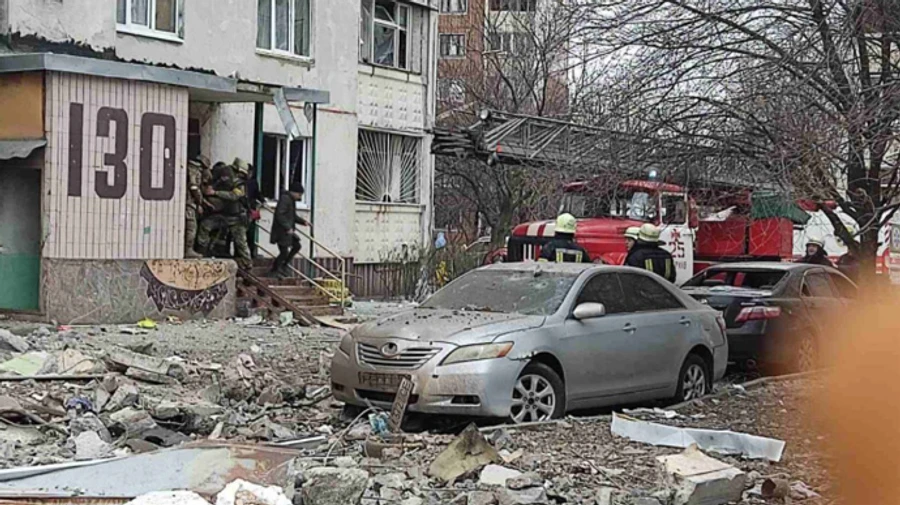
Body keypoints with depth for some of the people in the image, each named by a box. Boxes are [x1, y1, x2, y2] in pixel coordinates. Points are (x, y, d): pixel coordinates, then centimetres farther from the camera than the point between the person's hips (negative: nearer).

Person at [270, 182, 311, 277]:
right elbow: (280, 215, -26)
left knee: (297, 246, 13)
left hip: (288, 231, 10)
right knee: (284, 252, -5)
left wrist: (303, 221, 13)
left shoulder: (291, 200, 15)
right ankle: (275, 270, 12)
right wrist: (287, 227, -25)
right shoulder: (285, 199, -18)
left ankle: (284, 265, 23)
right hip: (281, 231, -10)